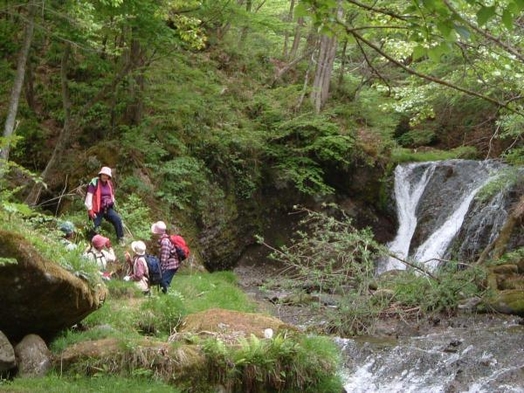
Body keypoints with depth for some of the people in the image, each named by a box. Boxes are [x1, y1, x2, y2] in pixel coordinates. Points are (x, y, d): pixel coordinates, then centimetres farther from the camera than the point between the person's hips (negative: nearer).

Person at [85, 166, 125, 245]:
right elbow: (89, 196, -15)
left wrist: (112, 205, 20)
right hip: (98, 209, -4)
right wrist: (90, 210, -19)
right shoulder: (94, 183, -10)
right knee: (96, 228, -7)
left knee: (117, 219, -17)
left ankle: (120, 238, -6)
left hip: (108, 208, 4)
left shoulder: (109, 184, 9)